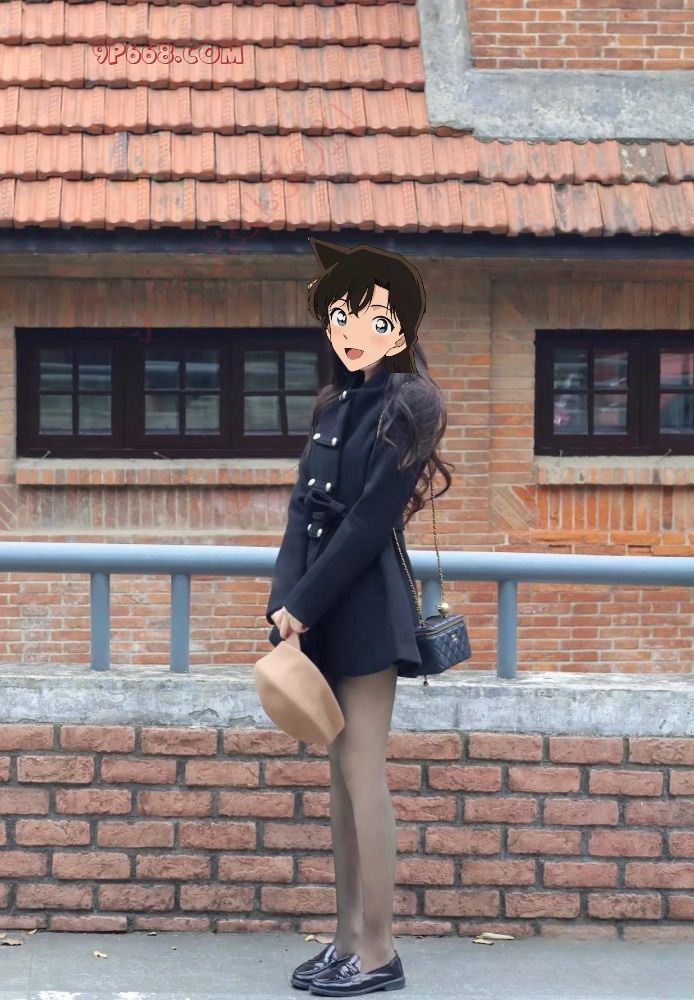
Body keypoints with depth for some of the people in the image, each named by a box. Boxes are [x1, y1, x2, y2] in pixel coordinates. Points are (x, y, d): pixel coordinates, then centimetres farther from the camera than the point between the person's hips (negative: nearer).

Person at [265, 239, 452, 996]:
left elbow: (370, 524, -15)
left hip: (364, 609, -8)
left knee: (362, 773, -6)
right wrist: (287, 602, -3)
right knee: (341, 773, 10)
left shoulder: (403, 408, -9)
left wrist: (302, 606, -15)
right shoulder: (334, 405, 14)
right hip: (323, 609, 8)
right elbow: (304, 509, 10)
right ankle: (349, 937, 18)